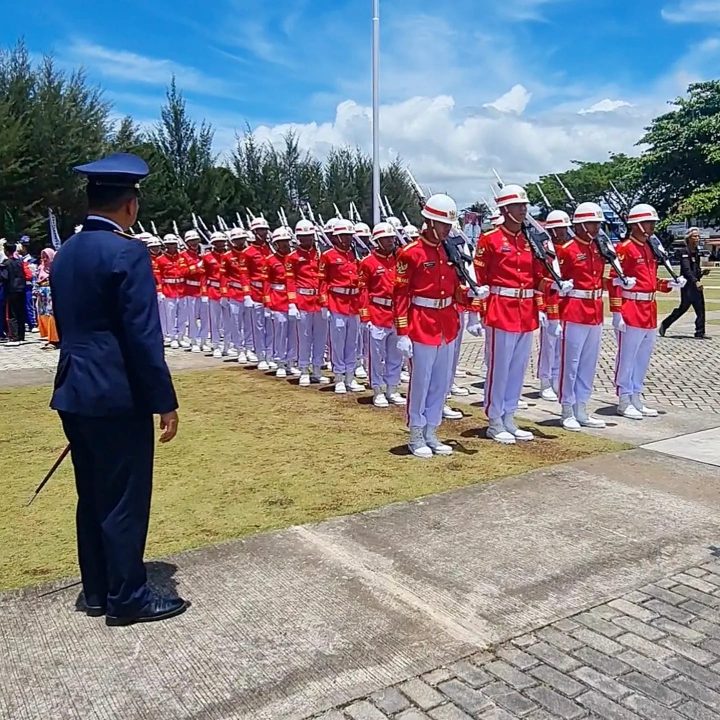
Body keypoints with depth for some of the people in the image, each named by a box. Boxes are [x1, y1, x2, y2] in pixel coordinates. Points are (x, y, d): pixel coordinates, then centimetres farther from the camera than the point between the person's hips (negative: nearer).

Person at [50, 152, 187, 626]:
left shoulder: (64, 254, 11)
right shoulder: (128, 253, -15)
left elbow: (66, 327, 17)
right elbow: (144, 337, -19)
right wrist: (166, 401, -14)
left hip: (75, 393, 9)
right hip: (118, 396, -8)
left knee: (92, 497, 16)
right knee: (125, 500, 3)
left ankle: (97, 592, 28)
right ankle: (127, 598, 16)